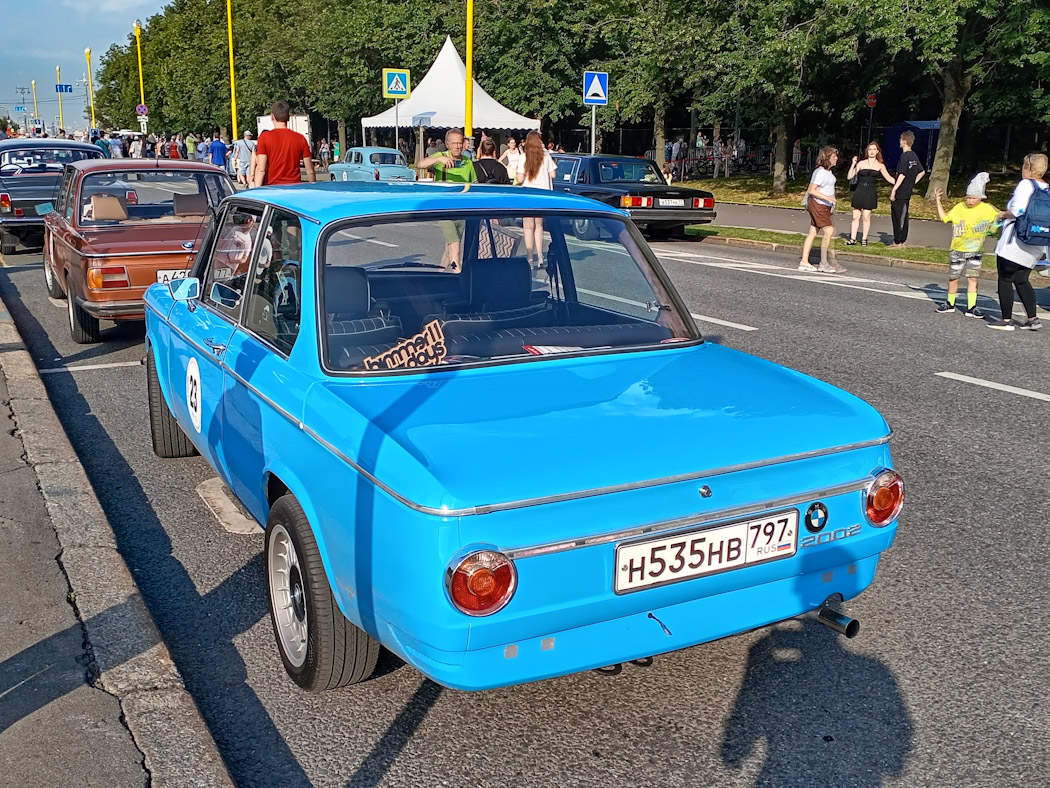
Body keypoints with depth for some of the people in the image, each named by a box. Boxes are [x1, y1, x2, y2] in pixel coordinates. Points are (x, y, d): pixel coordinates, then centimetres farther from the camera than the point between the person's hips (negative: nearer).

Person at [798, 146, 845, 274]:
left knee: (812, 233, 8)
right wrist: (827, 198, -27)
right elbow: (811, 190, -21)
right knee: (829, 231, -13)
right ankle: (824, 264, -11)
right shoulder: (820, 172, -17)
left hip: (823, 206, 10)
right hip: (818, 205, -10)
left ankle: (804, 262, 10)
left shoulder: (828, 171, 12)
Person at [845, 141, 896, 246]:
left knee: (866, 217, -3)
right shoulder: (861, 163, 6)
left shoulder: (880, 166, 6)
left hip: (871, 193, -1)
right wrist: (853, 164, -10)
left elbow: (889, 178, 10)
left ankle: (864, 239, 8)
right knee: (855, 216, 0)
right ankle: (853, 239, 6)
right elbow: (849, 177, 1)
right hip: (859, 191, 1)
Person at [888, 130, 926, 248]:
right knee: (904, 217, 14)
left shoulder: (905, 156, -16)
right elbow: (922, 171, 19)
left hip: (900, 193, -9)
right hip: (908, 192, 9)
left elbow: (902, 175, -21)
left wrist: (894, 190, -20)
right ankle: (903, 241, 20)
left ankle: (898, 242, -1)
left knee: (897, 217, -3)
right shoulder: (914, 156, 11)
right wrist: (913, 183, 19)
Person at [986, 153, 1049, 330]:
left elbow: (1017, 211, -22)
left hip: (1015, 243, -8)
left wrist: (1003, 214, -3)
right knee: (1022, 280, 16)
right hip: (1035, 247, 8)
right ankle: (1033, 319, 12)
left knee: (1005, 279, 2)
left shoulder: (1026, 184, -12)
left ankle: (1006, 320, 4)